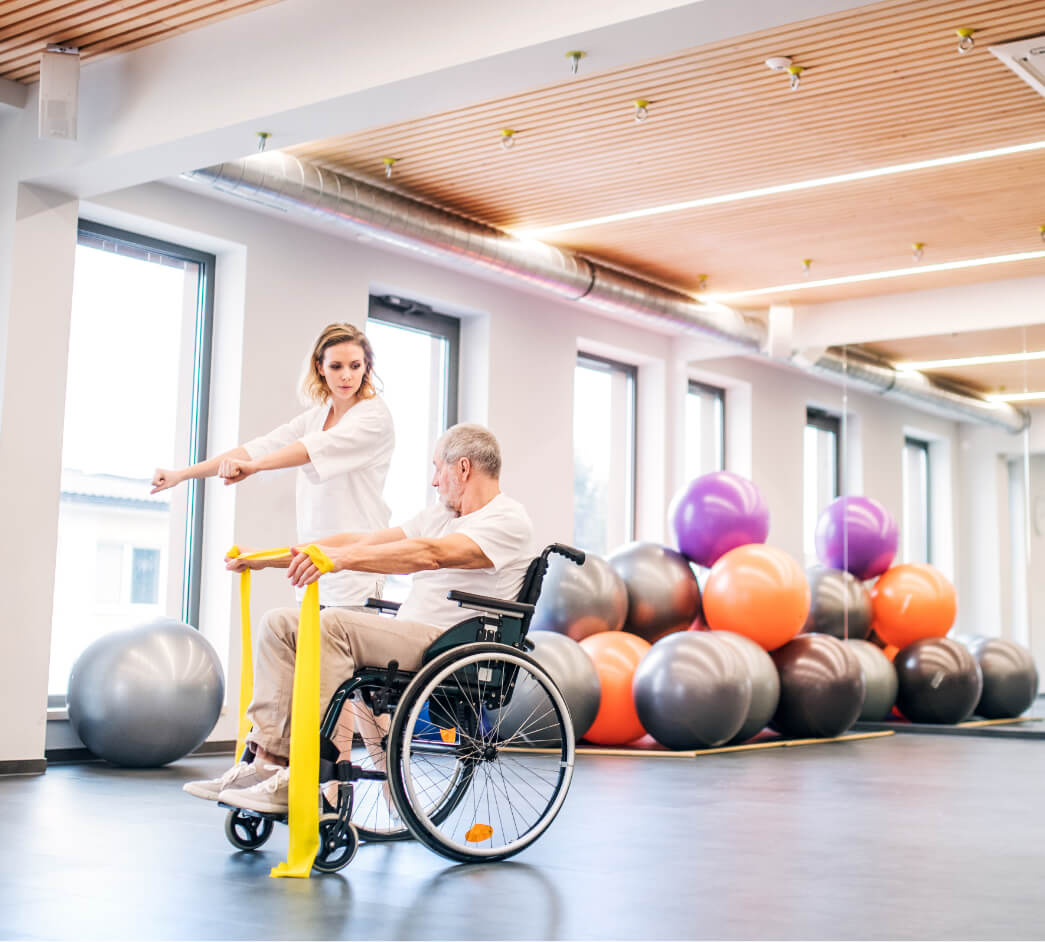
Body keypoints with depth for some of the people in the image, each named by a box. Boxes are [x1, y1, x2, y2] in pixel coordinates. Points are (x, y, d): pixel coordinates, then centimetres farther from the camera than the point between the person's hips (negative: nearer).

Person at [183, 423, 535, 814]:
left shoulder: (508, 521, -7)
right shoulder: (442, 514, 23)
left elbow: (431, 554, -26)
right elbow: (361, 541, 18)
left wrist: (342, 558, -38)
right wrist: (267, 558, 13)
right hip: (407, 636, 9)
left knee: (332, 626, -30)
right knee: (280, 623, -3)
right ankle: (267, 761, -14)